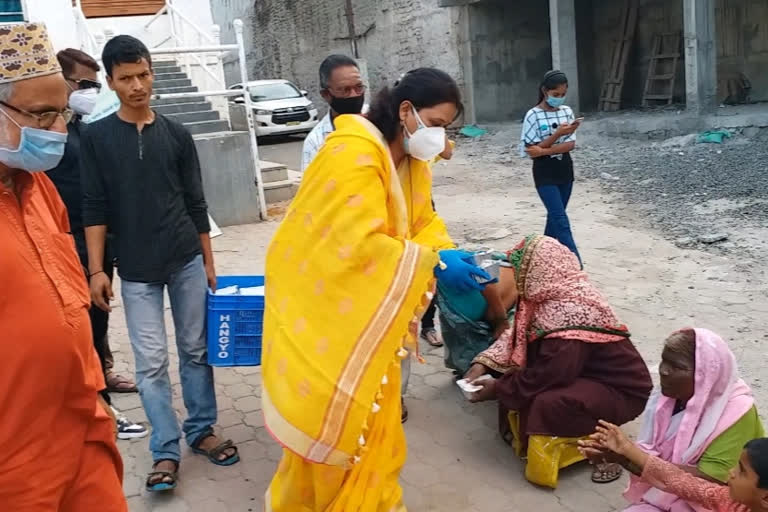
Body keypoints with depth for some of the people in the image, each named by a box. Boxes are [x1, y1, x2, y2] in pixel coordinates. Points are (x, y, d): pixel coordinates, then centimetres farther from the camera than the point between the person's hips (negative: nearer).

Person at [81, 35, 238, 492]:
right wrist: (96, 270, -6)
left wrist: (209, 263, 8)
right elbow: (95, 209, 0)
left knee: (196, 350, 9)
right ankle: (166, 451, 10)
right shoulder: (97, 138, 0)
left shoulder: (176, 134, 4)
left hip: (187, 261, 2)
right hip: (137, 271, -2)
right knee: (152, 362, 0)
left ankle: (201, 431, 24)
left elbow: (196, 204, 7)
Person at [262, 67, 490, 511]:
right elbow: (360, 245, -32)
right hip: (325, 306, -8)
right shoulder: (355, 153, -25)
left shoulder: (411, 160, 5)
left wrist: (446, 252, -15)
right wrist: (435, 264, -28)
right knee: (327, 421, 3)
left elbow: (423, 220, 6)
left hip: (368, 309, 9)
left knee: (373, 418, 17)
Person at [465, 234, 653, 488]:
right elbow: (516, 335, 2)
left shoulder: (568, 314, -32)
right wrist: (483, 364, -12)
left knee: (545, 404, -31)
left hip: (621, 391, -9)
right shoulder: (552, 293, -4)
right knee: (515, 375, 0)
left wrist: (498, 389, -17)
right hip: (587, 373, 9)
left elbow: (546, 375, -29)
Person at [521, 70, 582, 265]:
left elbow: (571, 144, -6)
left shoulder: (567, 111, 1)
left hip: (565, 170, 5)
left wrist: (544, 150, -21)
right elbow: (529, 151, -15)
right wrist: (557, 134, -22)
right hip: (545, 174, -5)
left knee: (555, 216, 15)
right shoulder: (533, 116, -13)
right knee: (562, 221, -10)